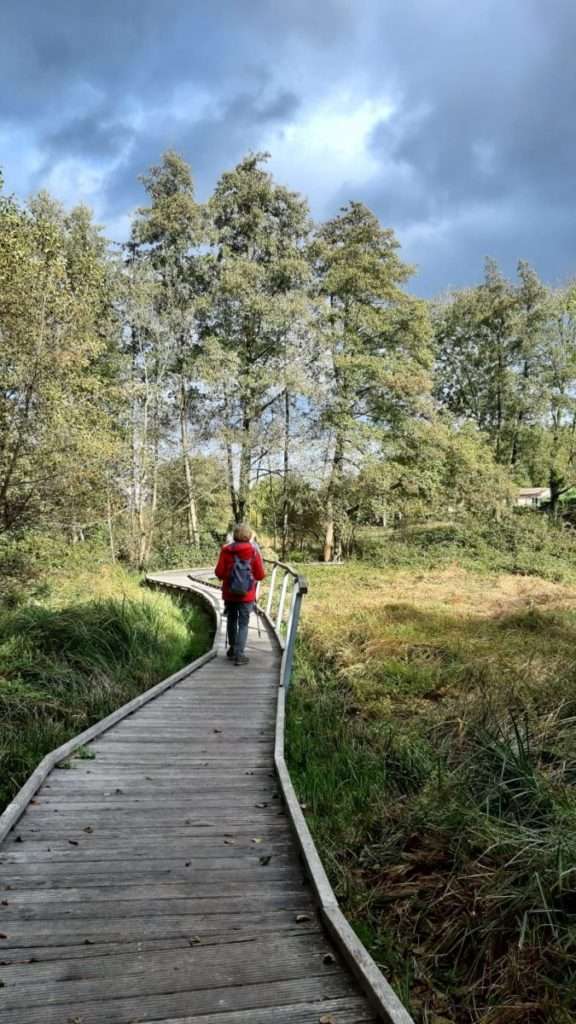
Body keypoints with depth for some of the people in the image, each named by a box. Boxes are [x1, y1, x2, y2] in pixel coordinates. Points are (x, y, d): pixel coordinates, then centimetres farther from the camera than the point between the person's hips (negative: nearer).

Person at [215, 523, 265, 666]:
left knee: (231, 621, 19)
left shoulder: (226, 551, -7)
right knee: (243, 624, 3)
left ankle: (233, 649, 32)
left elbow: (219, 573, -6)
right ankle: (239, 654, -5)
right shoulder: (254, 552, -9)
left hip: (229, 594, 2)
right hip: (247, 595, -2)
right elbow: (260, 575, -6)